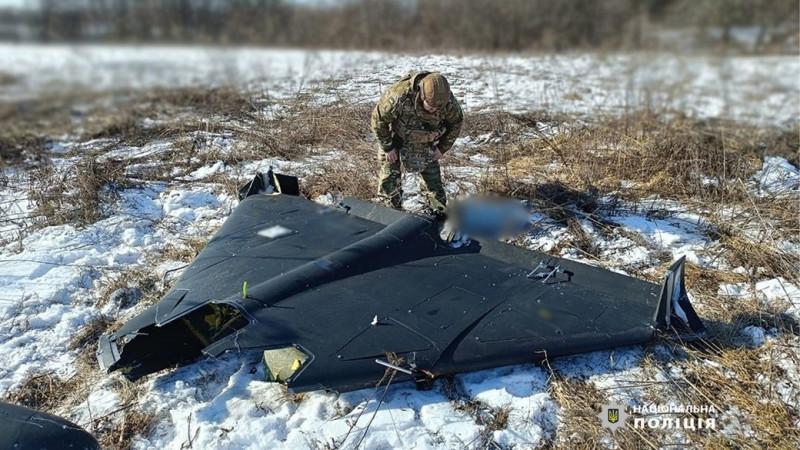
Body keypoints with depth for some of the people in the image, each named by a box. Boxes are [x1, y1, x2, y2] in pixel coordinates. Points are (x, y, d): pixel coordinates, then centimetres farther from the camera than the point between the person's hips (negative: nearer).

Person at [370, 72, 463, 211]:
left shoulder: (449, 102, -26)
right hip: (395, 140, -2)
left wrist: (443, 147, -4)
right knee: (390, 175, -2)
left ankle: (440, 212, 19)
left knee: (432, 177, 4)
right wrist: (388, 147, -17)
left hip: (426, 144, 3)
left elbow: (456, 122, -3)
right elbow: (378, 119, -23)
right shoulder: (399, 96, -39)